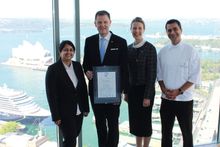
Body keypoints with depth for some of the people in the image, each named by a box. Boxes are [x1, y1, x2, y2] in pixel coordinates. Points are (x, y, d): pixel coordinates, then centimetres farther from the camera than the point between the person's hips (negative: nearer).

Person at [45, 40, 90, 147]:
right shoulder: (53, 69, -12)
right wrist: (56, 116, -13)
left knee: (73, 137, 16)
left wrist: (86, 108, 7)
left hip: (78, 111, 5)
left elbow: (83, 87, 8)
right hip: (64, 112, -5)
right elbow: (51, 95, -12)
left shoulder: (77, 66, 4)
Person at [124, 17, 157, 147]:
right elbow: (128, 71, 10)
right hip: (132, 90, 6)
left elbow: (152, 73, -14)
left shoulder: (150, 48, -12)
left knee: (145, 121, 7)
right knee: (135, 121, 14)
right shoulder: (129, 48, 6)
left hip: (145, 89, -5)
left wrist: (147, 96, -16)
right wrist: (126, 92, 9)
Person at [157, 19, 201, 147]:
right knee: (166, 132, 15)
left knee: (187, 133, 10)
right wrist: (164, 90, -8)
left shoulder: (190, 51, -8)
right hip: (166, 99, 4)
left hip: (184, 100, -3)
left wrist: (178, 91, -15)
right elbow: (159, 74, 7)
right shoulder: (163, 52, 4)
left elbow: (195, 76, -10)